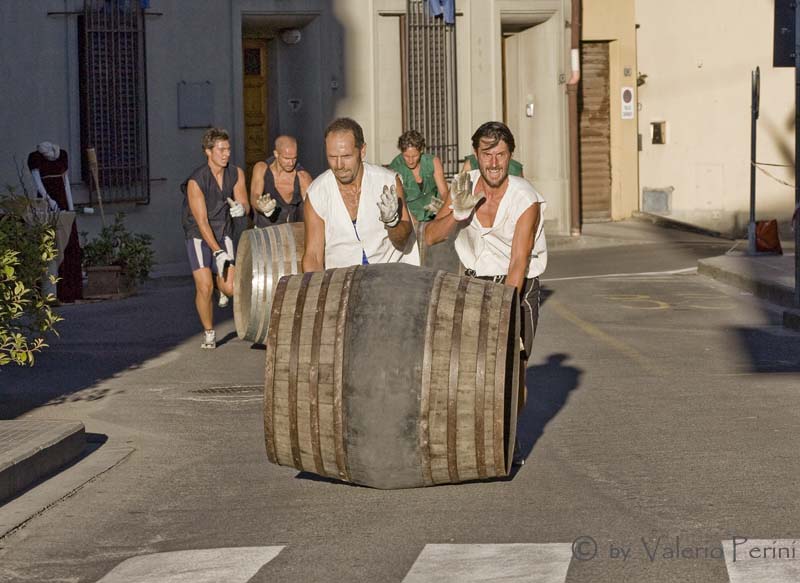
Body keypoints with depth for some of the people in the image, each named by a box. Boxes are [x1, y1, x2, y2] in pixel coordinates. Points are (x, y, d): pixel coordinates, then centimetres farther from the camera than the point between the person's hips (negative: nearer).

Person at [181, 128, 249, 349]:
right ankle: (209, 334, 5)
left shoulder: (236, 174, -7)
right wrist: (218, 252, -29)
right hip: (199, 236, -3)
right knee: (204, 287, -16)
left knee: (230, 288, -8)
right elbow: (202, 221, -23)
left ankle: (222, 284, 31)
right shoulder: (196, 181, -21)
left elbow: (245, 204, -2)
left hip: (222, 233, 4)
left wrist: (241, 208, -29)